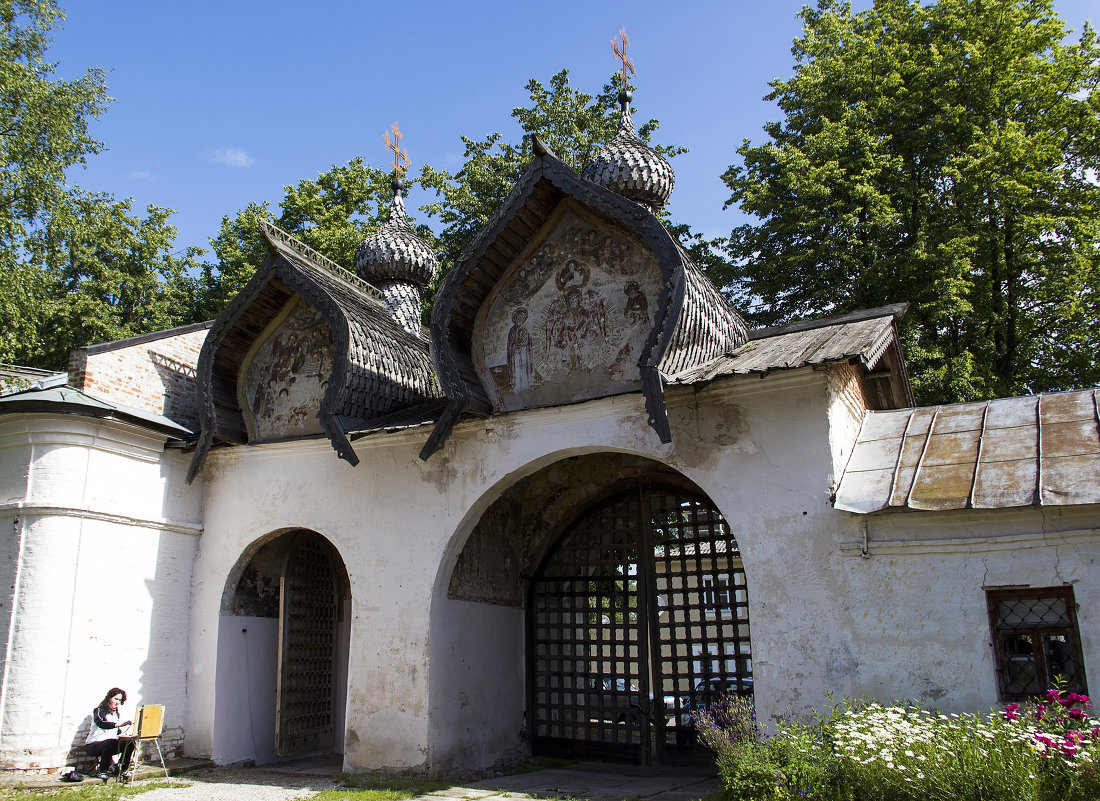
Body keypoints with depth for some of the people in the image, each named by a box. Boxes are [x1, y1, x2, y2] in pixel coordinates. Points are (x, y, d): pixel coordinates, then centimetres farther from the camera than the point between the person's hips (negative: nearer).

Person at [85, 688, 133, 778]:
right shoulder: (99, 711, -8)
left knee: (130, 743, -17)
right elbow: (100, 723, -31)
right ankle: (102, 771, -20)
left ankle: (121, 769, -2)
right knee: (111, 742, -37)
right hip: (93, 745, -7)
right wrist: (119, 724, -46)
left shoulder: (116, 713, 16)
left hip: (109, 744, 7)